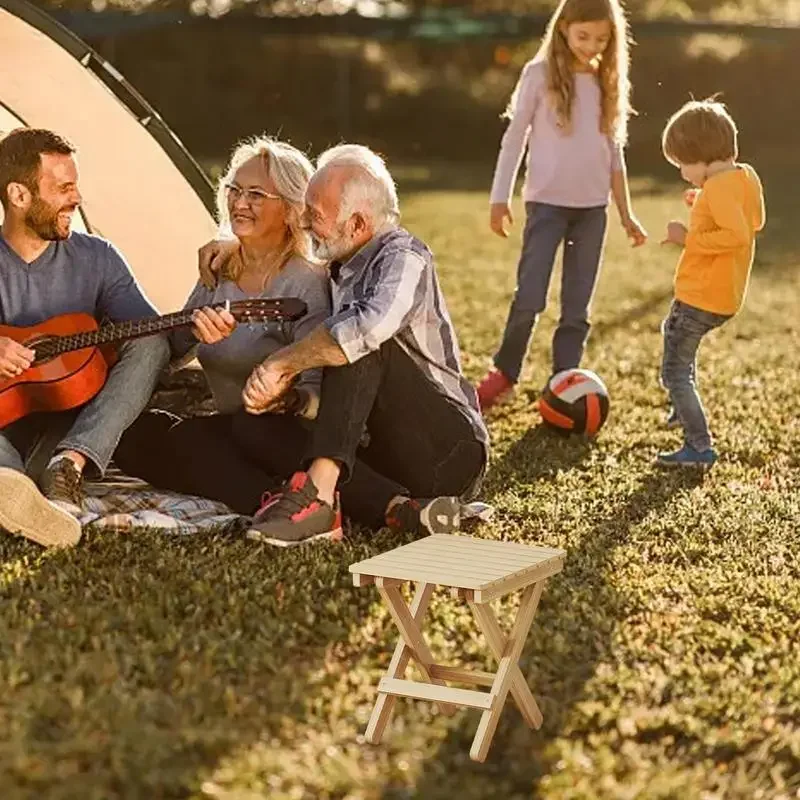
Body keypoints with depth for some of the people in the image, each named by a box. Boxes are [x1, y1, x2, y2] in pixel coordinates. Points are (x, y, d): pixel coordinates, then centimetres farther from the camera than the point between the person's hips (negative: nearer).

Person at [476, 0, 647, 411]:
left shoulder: (607, 81, 8)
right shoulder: (540, 74, -4)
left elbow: (613, 150, 14)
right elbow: (515, 137, -2)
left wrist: (626, 213, 14)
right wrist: (500, 198, -7)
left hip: (592, 207, 4)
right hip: (547, 203, -4)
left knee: (577, 307, 4)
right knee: (530, 298, -9)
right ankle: (504, 374, 12)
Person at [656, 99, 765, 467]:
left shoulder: (718, 188, -22)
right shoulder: (748, 177, 6)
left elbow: (737, 235, -33)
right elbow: (755, 221, 21)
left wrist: (688, 238, -24)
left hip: (700, 297, -10)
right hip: (727, 295, 10)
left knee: (675, 373, -5)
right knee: (672, 329, 35)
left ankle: (699, 447, -7)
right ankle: (685, 410, 44)